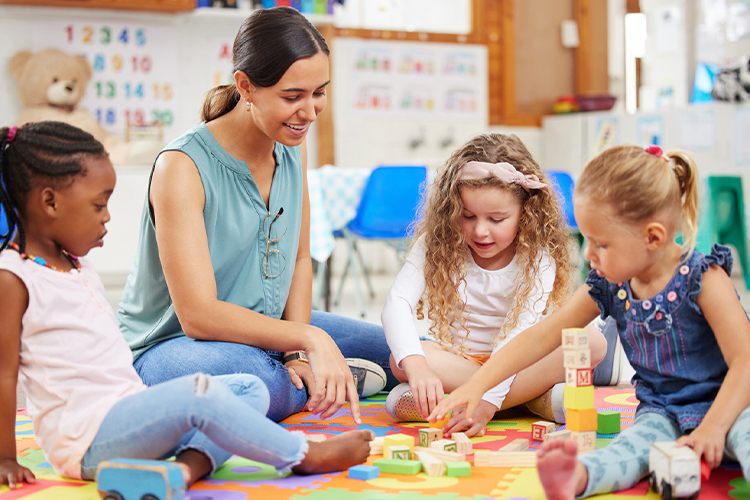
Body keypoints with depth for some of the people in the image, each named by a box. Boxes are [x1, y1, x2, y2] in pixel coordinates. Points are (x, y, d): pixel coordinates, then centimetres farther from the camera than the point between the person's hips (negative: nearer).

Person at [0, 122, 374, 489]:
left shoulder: (75, 266, 18)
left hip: (128, 412, 10)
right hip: (83, 439, -10)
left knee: (248, 388, 5)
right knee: (196, 392, -29)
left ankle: (191, 463, -22)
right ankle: (305, 457, -14)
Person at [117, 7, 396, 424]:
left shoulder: (292, 148, -1)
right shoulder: (184, 167, -24)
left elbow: (300, 261, 7)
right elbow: (198, 315, -29)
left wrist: (297, 355, -7)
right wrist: (309, 338, -34)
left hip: (265, 329, 7)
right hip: (169, 345, -7)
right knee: (256, 379, -39)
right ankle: (325, 384, -10)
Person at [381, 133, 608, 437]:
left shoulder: (538, 259, -15)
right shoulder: (436, 244, -11)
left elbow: (518, 335, -24)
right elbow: (397, 304, -24)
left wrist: (485, 402, -39)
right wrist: (416, 366, -43)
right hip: (455, 361, 1)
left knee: (593, 344, -26)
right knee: (400, 362, -31)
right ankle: (538, 396, -27)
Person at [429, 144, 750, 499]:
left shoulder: (703, 278, -13)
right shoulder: (608, 287, 2)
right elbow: (542, 336, 7)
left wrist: (711, 428, -29)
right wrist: (477, 385, 1)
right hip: (662, 413, 3)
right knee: (639, 440, -32)